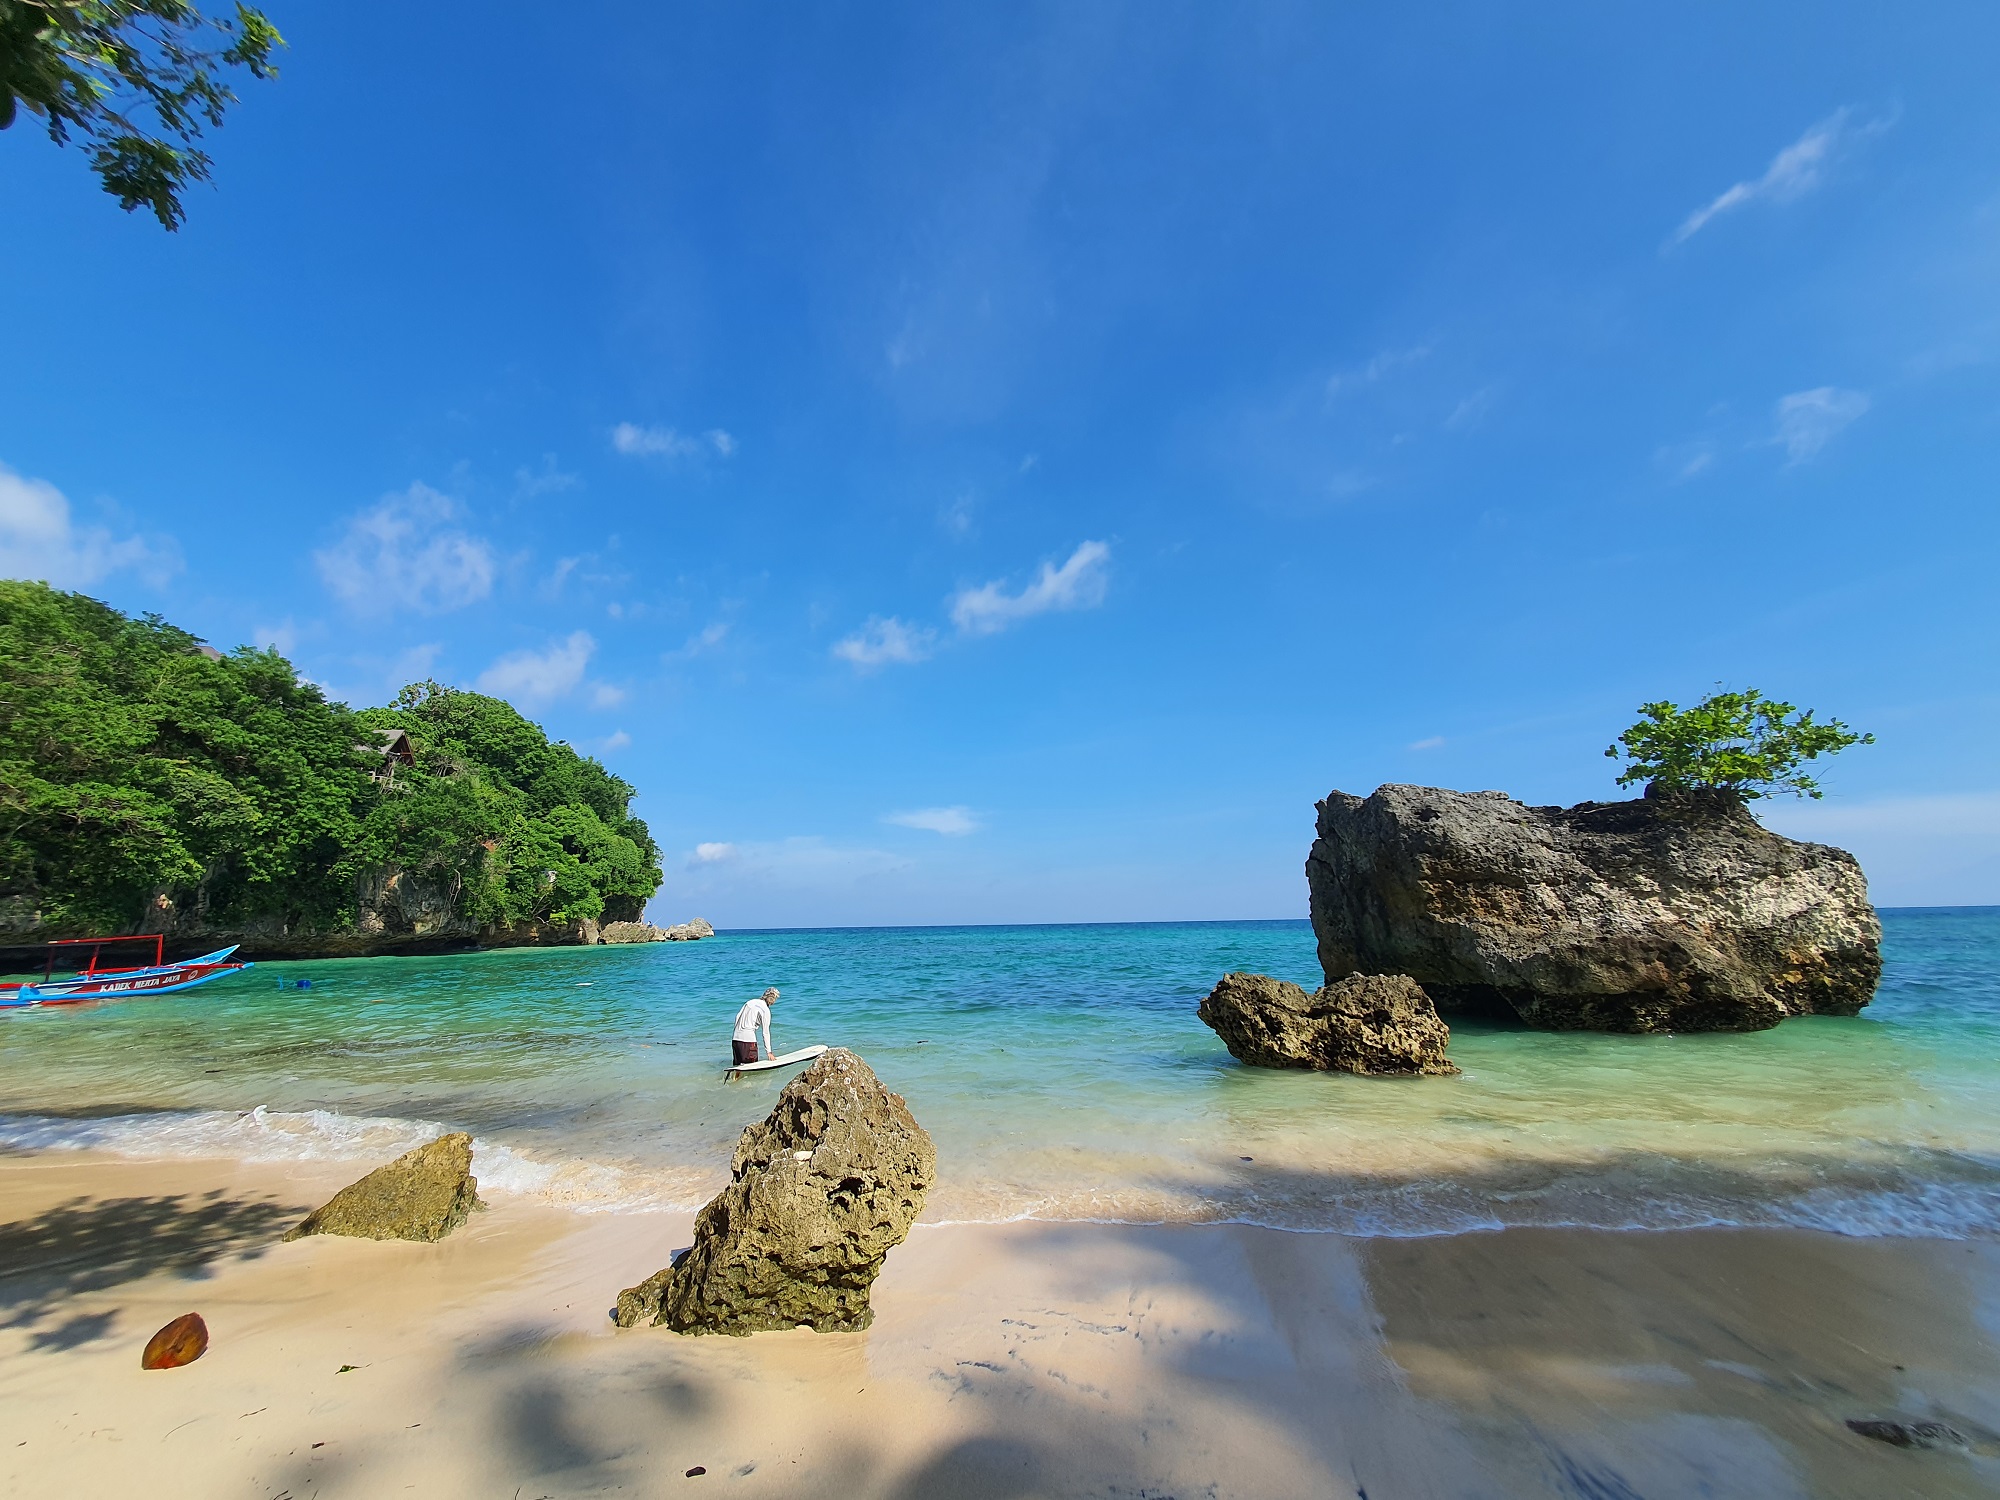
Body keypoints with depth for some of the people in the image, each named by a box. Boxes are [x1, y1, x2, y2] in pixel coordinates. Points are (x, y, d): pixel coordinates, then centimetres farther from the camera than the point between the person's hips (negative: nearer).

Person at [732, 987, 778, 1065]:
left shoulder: (751, 1002, 13)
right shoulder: (765, 1010, -7)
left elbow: (737, 1016, 12)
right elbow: (765, 1032, -5)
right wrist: (769, 1051, 1)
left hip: (736, 1038, 7)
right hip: (748, 1040, -7)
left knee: (738, 1065, 13)